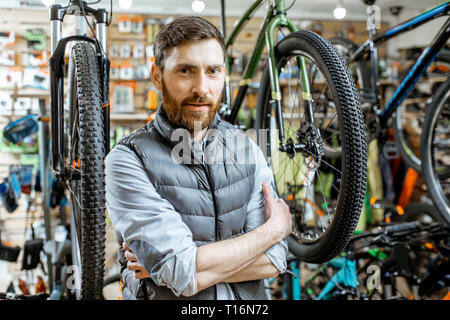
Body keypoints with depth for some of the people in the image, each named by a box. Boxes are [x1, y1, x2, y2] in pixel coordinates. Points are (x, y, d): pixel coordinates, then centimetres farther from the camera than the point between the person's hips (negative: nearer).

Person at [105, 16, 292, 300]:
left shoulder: (247, 149, 3)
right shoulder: (130, 159, -10)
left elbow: (273, 260, -3)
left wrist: (194, 269, -16)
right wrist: (276, 228, -7)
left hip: (247, 299, 3)